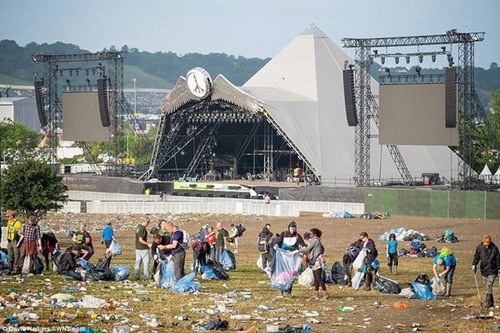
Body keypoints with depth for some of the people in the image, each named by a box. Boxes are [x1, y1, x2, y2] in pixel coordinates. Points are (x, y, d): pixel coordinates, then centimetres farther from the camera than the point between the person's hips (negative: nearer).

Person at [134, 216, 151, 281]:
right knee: (146, 262, 1)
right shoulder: (143, 229, -20)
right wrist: (148, 244, -17)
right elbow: (140, 240, -22)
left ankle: (136, 276, 14)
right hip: (143, 248, -9)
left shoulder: (138, 227, 8)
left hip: (137, 248, 9)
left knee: (138, 262, 12)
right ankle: (146, 276, 3)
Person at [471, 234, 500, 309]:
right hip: (484, 270, 3)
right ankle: (491, 303, 22)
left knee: (489, 287, -14)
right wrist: (474, 265, -7)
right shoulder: (480, 248, -3)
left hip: (492, 271, -3)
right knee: (488, 287, 12)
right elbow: (476, 257, 6)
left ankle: (488, 303, -14)